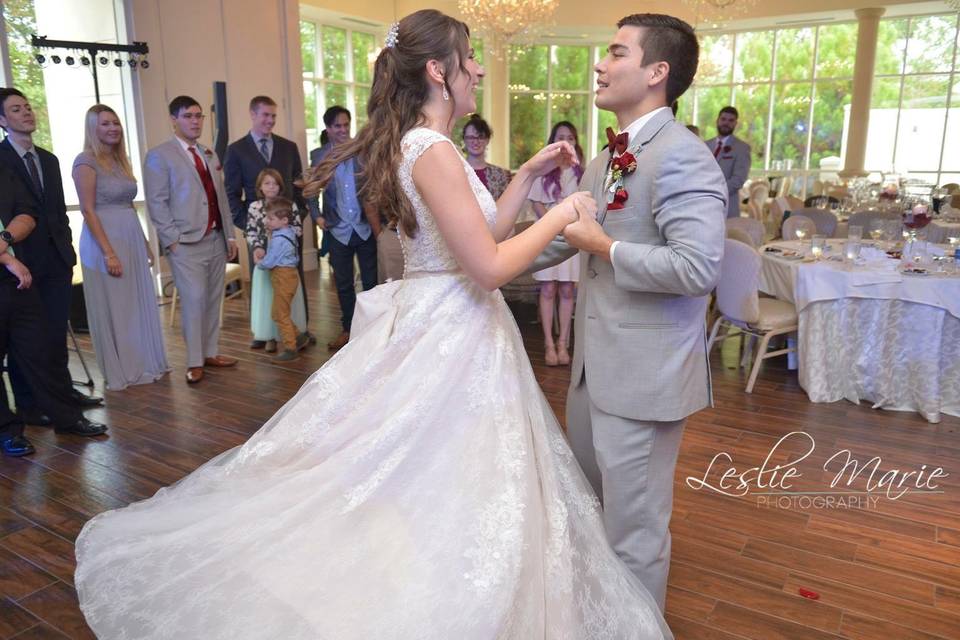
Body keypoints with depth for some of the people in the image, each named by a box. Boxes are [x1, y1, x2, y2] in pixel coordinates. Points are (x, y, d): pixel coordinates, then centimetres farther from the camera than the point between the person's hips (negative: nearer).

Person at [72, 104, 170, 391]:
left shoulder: (121, 160, 12)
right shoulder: (86, 161, -11)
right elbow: (88, 210, -15)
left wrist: (145, 243, 14)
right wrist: (109, 253, -20)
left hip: (132, 238, 8)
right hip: (104, 240, -7)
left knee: (140, 304, 13)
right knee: (113, 309, 3)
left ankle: (145, 363, 26)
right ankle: (120, 372, 15)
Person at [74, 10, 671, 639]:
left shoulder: (415, 143, 11)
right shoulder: (434, 150, -19)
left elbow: (481, 234, 16)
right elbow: (490, 266, -22)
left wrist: (529, 174, 13)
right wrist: (562, 213, -10)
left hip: (430, 328, 10)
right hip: (451, 337, -10)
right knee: (451, 501, 5)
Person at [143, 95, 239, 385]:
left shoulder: (210, 155, 18)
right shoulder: (159, 155, -2)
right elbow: (157, 203, -7)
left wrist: (230, 234, 11)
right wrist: (172, 239, -14)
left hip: (217, 239, 6)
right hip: (186, 242, -6)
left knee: (214, 299, 8)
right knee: (194, 300, -10)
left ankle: (211, 353, 18)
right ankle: (194, 362, -1)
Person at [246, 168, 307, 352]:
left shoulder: (289, 205, -1)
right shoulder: (254, 207, 2)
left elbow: (298, 229, 0)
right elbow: (251, 232, 1)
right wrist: (256, 248, -14)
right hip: (264, 256, 1)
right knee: (265, 294, 6)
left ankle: (294, 331, 15)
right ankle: (266, 334, 15)